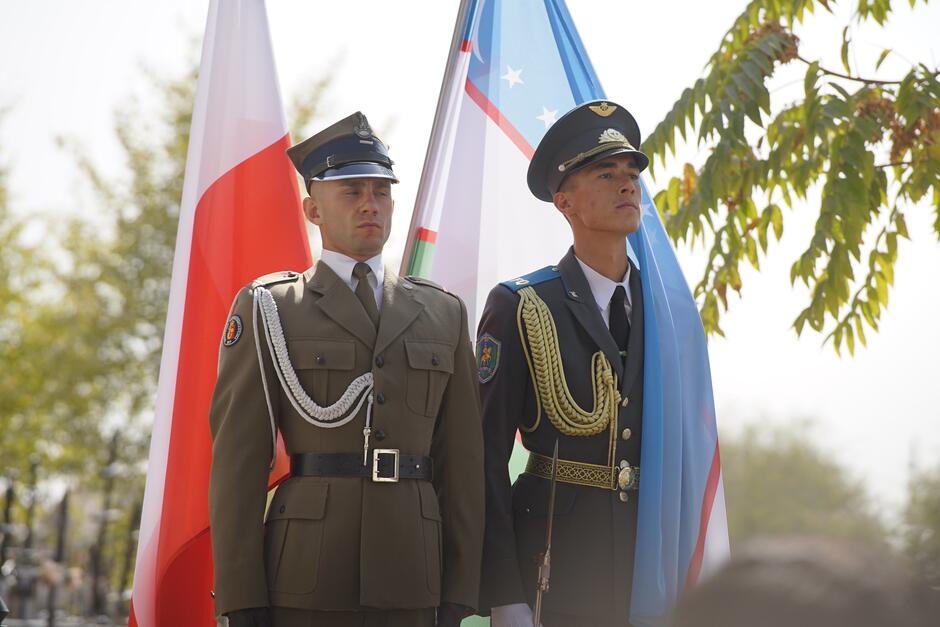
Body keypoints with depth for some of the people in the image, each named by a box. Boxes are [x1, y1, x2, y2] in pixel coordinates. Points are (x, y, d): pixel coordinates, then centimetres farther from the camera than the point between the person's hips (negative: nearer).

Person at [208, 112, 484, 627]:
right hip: (305, 580, -3)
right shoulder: (267, 309, 5)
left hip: (409, 584, 3)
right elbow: (236, 461, -1)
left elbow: (463, 463, 11)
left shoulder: (442, 315, 14)